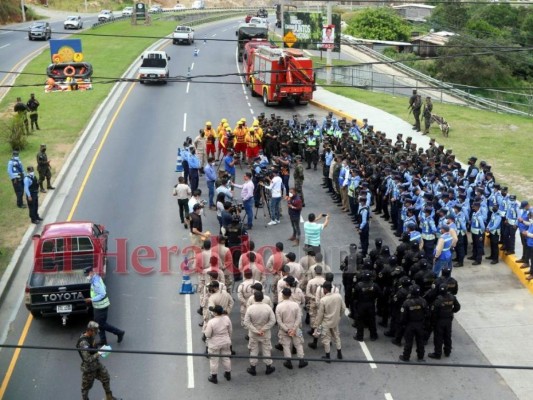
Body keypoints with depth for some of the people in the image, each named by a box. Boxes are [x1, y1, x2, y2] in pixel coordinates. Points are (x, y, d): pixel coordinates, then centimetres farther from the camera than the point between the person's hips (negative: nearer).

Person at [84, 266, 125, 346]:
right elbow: (104, 287, 14)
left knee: (102, 324, 2)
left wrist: (92, 299, -28)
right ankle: (103, 341, 26)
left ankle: (119, 333, 13)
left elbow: (102, 294, -30)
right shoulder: (97, 277, 3)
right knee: (98, 323, 16)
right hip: (97, 306, 10)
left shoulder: (96, 282, -28)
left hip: (101, 306, -10)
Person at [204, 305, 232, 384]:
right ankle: (228, 374, 36)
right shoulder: (227, 318, -14)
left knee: (214, 360, 12)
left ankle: (214, 377, 25)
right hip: (225, 342, 4)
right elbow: (230, 331, 0)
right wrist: (228, 339, 17)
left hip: (214, 344, -4)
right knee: (226, 358, 21)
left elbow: (208, 335, -20)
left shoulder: (211, 322, -28)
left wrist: (205, 329, -1)